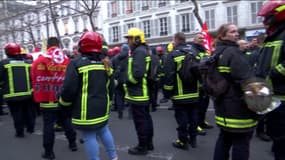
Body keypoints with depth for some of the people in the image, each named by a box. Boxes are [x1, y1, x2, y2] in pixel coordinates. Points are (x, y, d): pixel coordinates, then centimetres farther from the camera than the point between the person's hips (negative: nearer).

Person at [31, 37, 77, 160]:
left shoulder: (39, 61, -10)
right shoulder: (67, 61, -1)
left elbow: (35, 81, -5)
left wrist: (38, 98, 6)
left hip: (47, 101, -3)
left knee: (48, 125, 6)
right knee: (67, 122, 18)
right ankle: (73, 144, 30)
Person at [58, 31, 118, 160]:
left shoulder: (76, 64, -15)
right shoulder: (104, 64, 6)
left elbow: (69, 89, -16)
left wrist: (64, 104, 1)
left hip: (86, 110, -7)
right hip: (102, 107, 7)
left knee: (89, 137, 4)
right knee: (104, 130, 23)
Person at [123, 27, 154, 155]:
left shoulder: (139, 51, -17)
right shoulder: (142, 51, 16)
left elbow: (137, 73, -28)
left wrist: (127, 81, -12)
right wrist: (128, 81, 11)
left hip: (138, 93, -11)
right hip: (144, 92, 11)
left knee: (140, 120, -1)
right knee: (146, 118, 17)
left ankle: (142, 147, 10)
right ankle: (148, 143, 29)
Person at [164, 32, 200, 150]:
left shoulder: (173, 55, -10)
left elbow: (169, 75, -14)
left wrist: (168, 92, -6)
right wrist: (199, 89, 19)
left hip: (180, 95, -6)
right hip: (194, 93, 6)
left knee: (182, 119, 2)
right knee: (193, 117, 13)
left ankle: (183, 141, 11)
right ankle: (193, 139, 23)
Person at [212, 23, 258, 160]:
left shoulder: (216, 53, 12)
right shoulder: (233, 52, -17)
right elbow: (247, 79, -24)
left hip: (222, 103, 10)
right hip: (238, 106, -9)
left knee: (224, 138, 20)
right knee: (241, 142, 1)